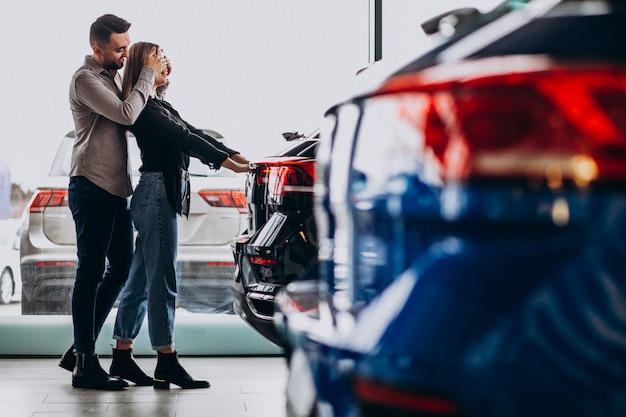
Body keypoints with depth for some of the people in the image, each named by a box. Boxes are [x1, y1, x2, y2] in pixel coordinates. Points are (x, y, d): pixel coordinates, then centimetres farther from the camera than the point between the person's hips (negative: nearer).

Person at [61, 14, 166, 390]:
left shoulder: (114, 76, 18)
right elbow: (126, 114, -22)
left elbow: (133, 117, 23)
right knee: (91, 273, -6)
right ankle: (85, 365, -1)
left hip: (116, 189, 9)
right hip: (92, 187, -9)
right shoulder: (86, 79, -11)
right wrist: (148, 74, -13)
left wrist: (155, 78, 11)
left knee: (121, 268, 11)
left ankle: (80, 350, 19)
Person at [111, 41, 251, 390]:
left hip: (165, 194, 10)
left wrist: (237, 156, 6)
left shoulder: (159, 106, 20)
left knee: (141, 279, 12)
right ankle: (167, 364, -6)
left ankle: (122, 357, 17)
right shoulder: (143, 108, -11)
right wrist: (224, 161, -22)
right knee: (163, 280, -8)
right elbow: (182, 138, -19)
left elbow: (192, 133, 15)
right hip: (156, 192, -10)